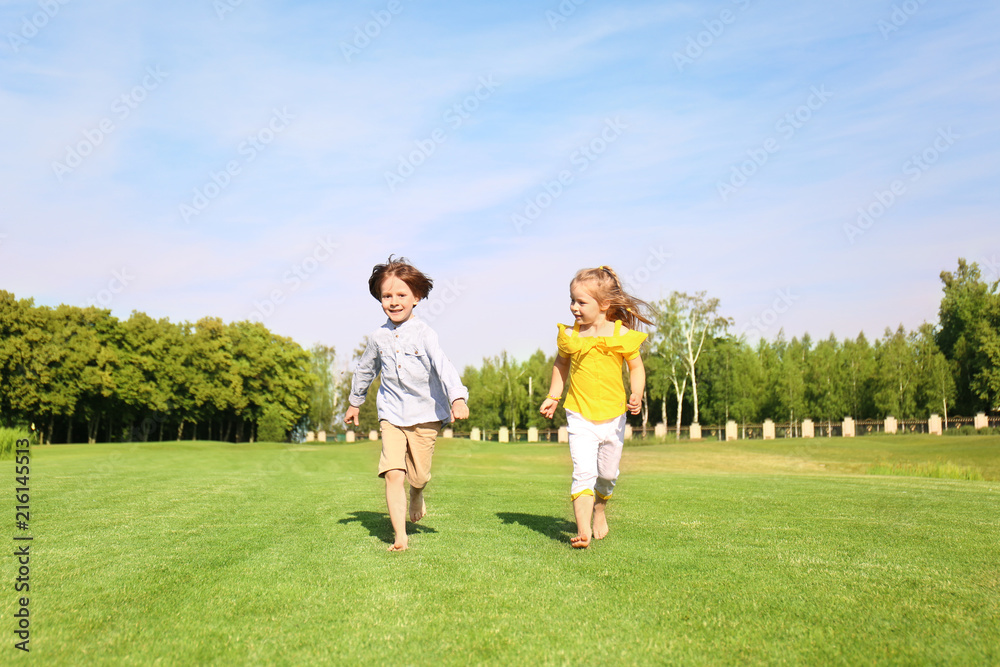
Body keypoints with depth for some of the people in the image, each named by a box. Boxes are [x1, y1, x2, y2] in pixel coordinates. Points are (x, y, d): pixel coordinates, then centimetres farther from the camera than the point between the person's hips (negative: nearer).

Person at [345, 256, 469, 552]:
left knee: (419, 475, 7)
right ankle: (399, 536, -1)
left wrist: (457, 398, -40)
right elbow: (365, 370, 20)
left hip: (425, 413, -2)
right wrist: (355, 403, 30)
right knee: (393, 474, -11)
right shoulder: (378, 337, 2)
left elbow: (443, 365, -24)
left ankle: (417, 495, 45)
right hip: (392, 413, 2)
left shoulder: (424, 333, -10)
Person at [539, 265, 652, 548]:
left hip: (613, 416, 1)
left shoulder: (622, 334, -7)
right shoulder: (570, 336, -2)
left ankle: (600, 510, 43)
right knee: (583, 472, -15)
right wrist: (553, 396, 12)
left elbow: (636, 367, 2)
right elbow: (561, 364, 15)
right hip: (580, 416, -1)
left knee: (608, 473, 15)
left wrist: (636, 395, -15)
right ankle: (583, 529, -16)